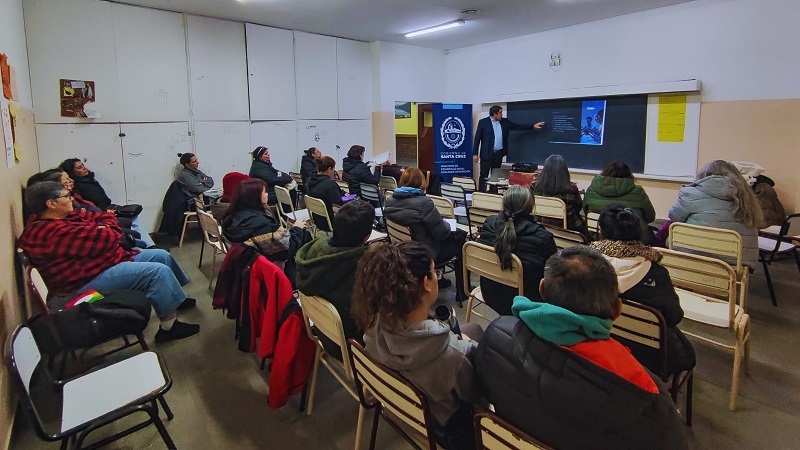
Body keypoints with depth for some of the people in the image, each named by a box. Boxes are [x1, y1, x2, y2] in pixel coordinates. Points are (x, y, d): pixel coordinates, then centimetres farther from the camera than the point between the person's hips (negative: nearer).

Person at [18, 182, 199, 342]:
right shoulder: (51, 233, -25)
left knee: (162, 256, 11)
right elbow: (105, 238, -26)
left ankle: (176, 299, 29)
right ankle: (169, 327, -13)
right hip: (89, 280, -11)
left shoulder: (64, 216, 8)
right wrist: (108, 232, -3)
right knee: (158, 271, -22)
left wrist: (106, 227, -9)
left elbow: (101, 217, 13)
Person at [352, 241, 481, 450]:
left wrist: (455, 338, 0)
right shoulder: (453, 358, -43)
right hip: (442, 428, -4)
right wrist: (470, 346, -6)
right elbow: (473, 395, -20)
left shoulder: (375, 327, -26)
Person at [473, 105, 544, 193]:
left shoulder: (505, 122, 9)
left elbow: (517, 126, 14)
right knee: (484, 175, -2)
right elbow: (477, 138, -5)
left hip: (499, 154, 5)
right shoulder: (483, 122, -4)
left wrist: (533, 126, 8)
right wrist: (475, 153, -9)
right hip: (486, 154, -5)